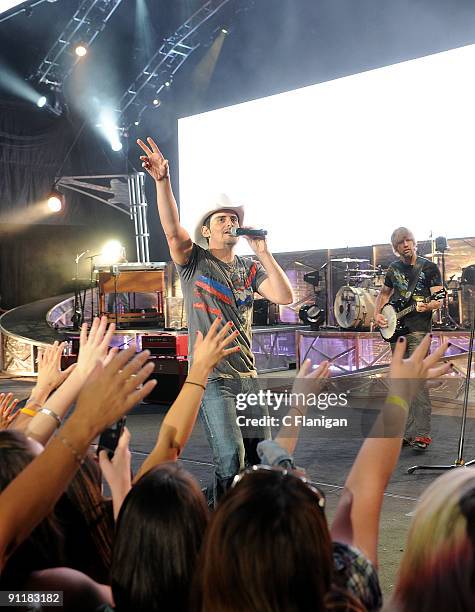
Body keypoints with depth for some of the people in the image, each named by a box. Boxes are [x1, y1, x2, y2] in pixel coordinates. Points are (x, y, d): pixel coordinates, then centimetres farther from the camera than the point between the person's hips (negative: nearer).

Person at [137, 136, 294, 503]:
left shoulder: (251, 269, 10)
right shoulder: (193, 261, 1)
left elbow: (286, 297, -5)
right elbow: (173, 229, -19)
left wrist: (262, 252, -9)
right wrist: (162, 181, -33)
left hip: (247, 374, 5)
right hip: (211, 376, -5)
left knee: (260, 455, 9)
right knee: (231, 457, -14)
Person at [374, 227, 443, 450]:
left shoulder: (429, 268, -2)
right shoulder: (394, 269, 13)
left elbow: (439, 300, -7)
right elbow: (384, 293, 28)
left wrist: (425, 306, -28)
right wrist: (377, 314, 11)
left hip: (418, 331, -6)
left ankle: (421, 434, -14)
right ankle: (408, 432, 15)